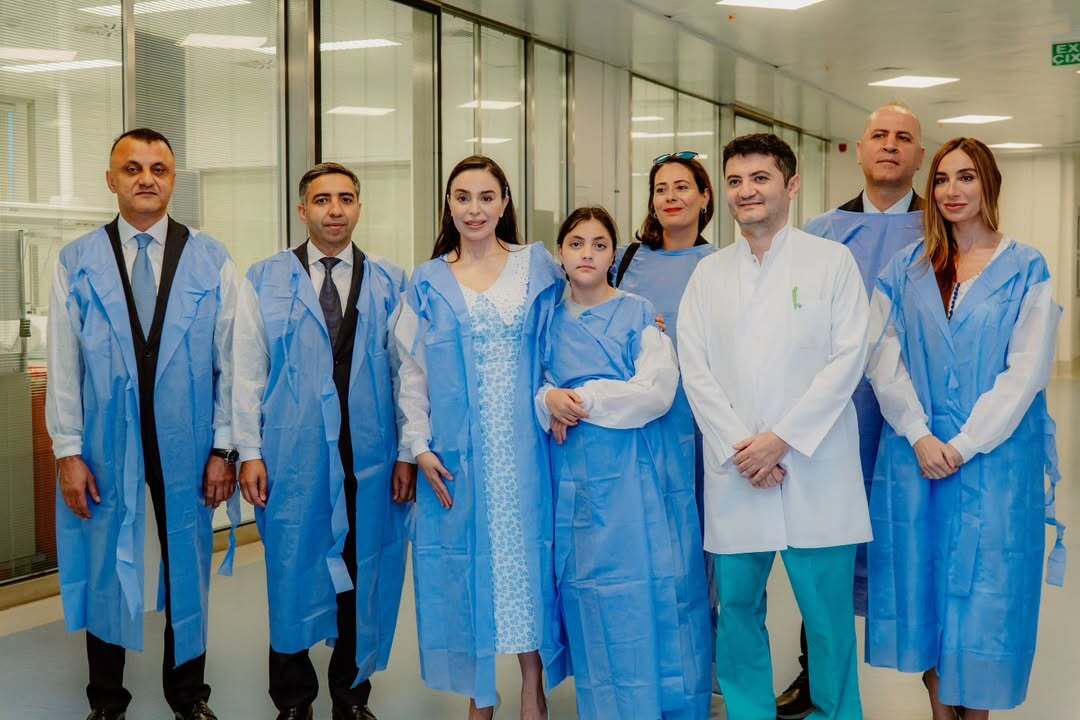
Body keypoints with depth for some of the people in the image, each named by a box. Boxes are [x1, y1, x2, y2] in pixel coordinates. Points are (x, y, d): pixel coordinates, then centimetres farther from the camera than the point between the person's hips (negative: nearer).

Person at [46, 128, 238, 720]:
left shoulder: (211, 260, -1)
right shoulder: (77, 261, 0)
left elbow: (230, 360, -1)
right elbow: (62, 362, 0)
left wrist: (223, 448, -3)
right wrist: (68, 451, -4)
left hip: (186, 445, 0)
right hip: (105, 446, 0)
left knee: (187, 568, 12)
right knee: (103, 570, 12)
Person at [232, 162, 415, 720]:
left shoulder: (390, 284, 6)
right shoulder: (265, 280, 4)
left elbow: (406, 373, 5)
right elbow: (247, 372, 2)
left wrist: (408, 453, 1)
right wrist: (249, 451, -3)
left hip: (370, 458, 1)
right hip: (291, 458, -1)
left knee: (363, 577, 9)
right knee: (292, 573, 8)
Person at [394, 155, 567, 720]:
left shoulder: (539, 268, 5)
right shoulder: (428, 284, 6)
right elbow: (412, 373, 5)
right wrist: (419, 446, -4)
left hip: (525, 450, 0)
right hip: (456, 457, 1)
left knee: (528, 558, 3)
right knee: (467, 565, 5)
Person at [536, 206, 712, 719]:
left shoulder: (640, 314, 1)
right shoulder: (550, 322, 11)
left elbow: (656, 392, -9)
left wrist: (582, 399, -11)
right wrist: (550, 401, -12)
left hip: (633, 474, -3)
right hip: (574, 476, 3)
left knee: (644, 595, -3)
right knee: (588, 601, 4)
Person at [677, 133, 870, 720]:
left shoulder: (831, 260, 3)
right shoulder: (709, 274, 10)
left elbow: (847, 359, -5)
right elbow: (695, 370, 4)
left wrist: (781, 440, -12)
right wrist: (737, 446, -9)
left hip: (815, 470, -2)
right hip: (734, 473, 3)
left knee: (828, 615, 1)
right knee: (737, 607, 8)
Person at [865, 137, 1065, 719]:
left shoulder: (1027, 270, -1)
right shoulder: (905, 271, 7)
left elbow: (1025, 371, -8)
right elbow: (884, 361, 1)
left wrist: (963, 445, -13)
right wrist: (919, 436, -11)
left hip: (996, 454, -2)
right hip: (915, 451, 2)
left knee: (985, 585, 3)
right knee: (924, 577, 7)